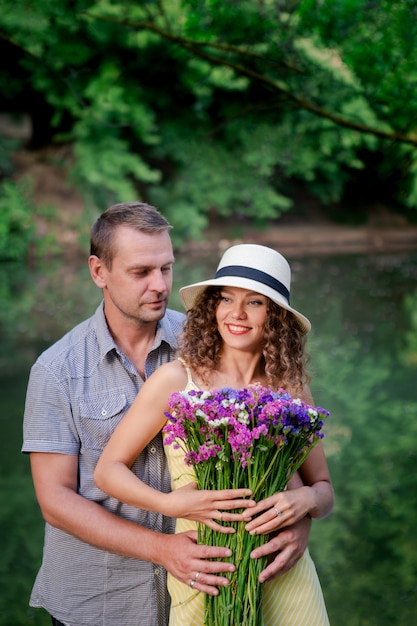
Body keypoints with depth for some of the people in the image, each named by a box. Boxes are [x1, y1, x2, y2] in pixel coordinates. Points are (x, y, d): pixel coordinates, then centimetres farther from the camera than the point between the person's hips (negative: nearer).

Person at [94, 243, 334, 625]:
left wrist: (305, 499, -14)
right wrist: (169, 503, -18)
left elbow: (324, 489, 8)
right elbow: (108, 470, -2)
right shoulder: (177, 380, -8)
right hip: (202, 580, -2)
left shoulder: (292, 390, 0)